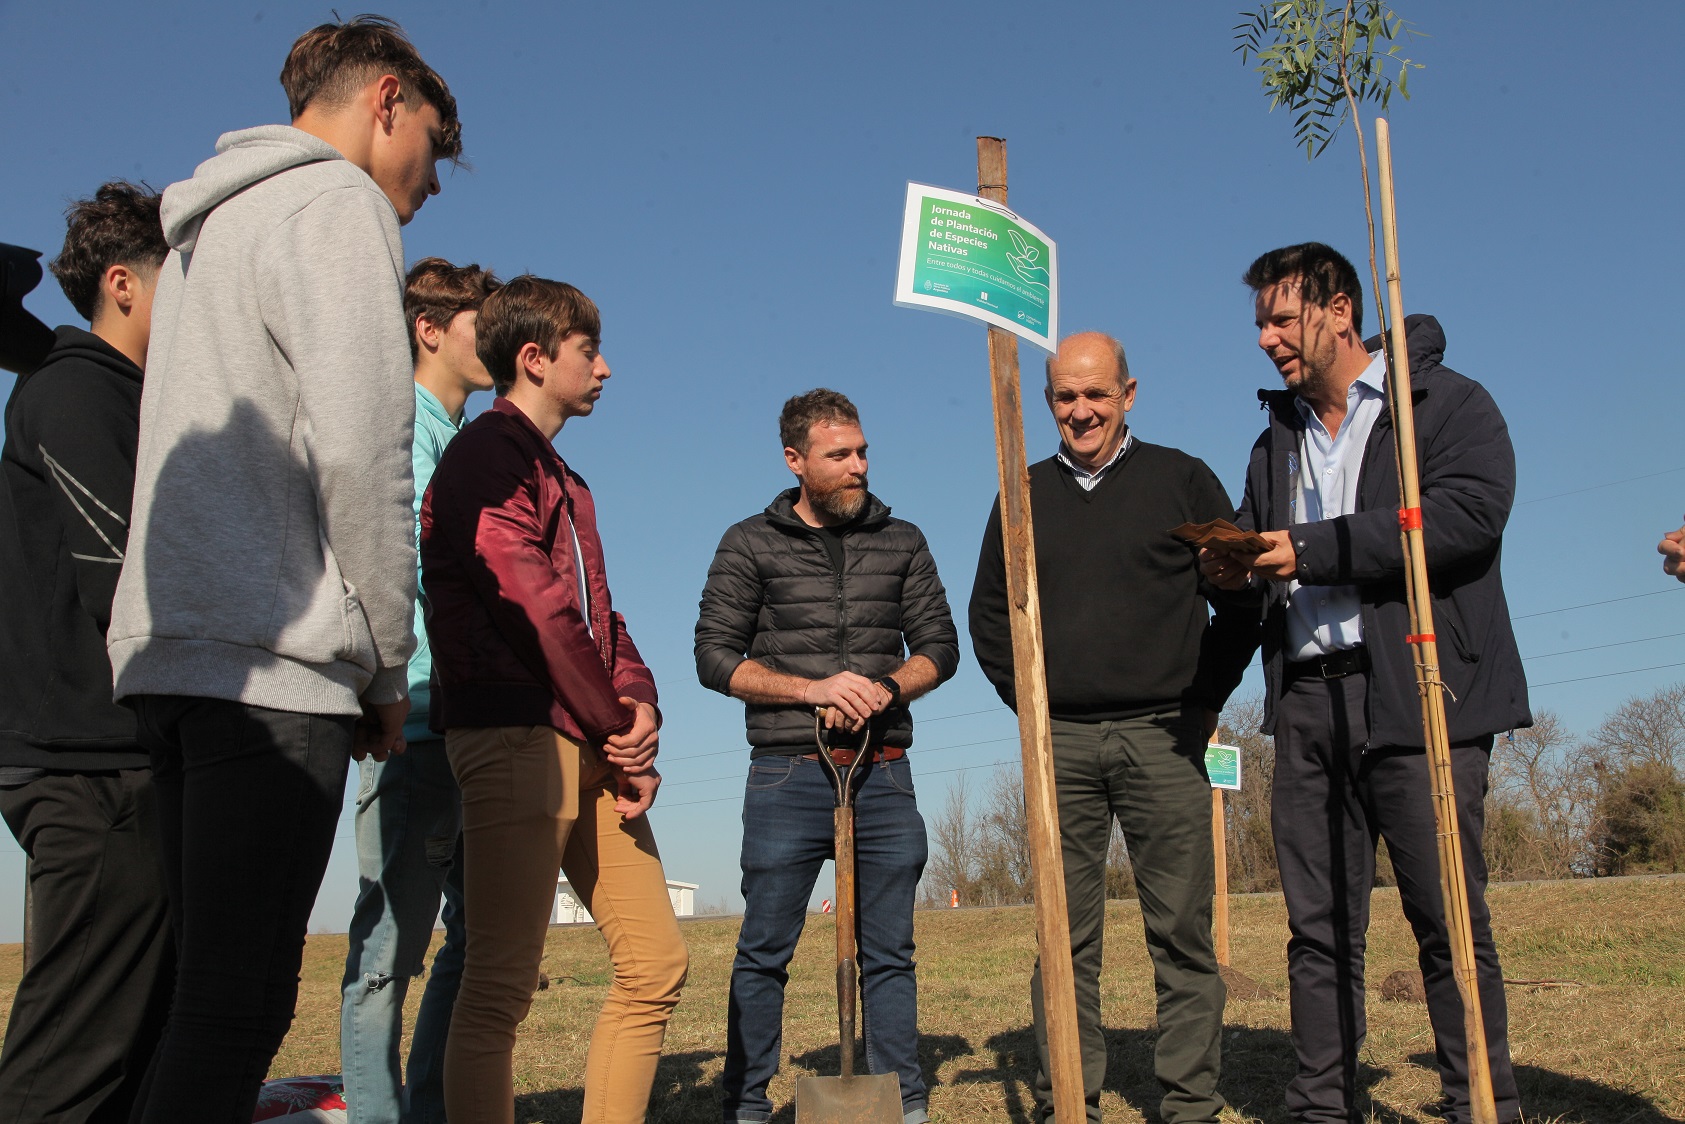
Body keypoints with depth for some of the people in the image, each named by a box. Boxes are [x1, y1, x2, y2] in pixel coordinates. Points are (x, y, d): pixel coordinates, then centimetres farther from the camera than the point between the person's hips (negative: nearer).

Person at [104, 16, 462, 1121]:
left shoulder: (207, 224, 27)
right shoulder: (338, 203, -1)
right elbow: (359, 448, -14)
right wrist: (388, 662, -5)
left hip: (167, 654, 10)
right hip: (273, 663, -9)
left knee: (217, 994, 12)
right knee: (238, 1007, -10)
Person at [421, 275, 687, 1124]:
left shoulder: (562, 480, 24)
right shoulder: (487, 454, -5)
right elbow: (537, 608, -13)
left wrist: (637, 703, 0)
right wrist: (620, 734, -8)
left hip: (588, 746, 9)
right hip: (518, 736, -9)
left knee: (655, 961, 7)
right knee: (499, 987, -7)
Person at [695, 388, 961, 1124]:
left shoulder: (901, 542, 12)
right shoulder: (750, 545, 5)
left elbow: (939, 646, 10)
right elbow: (715, 656, -1)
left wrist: (884, 688, -10)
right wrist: (812, 689, -13)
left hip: (883, 775, 2)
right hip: (787, 776, -2)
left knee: (889, 951, 6)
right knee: (765, 951, 2)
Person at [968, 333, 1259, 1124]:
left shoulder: (1181, 479, 5)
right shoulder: (1025, 495, 13)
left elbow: (1240, 602, 7)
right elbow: (989, 615, 20)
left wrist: (1202, 701, 1)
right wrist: (1029, 699, 9)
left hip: (1163, 739, -2)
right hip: (1060, 745, 2)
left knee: (1182, 934, 0)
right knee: (1065, 938, 3)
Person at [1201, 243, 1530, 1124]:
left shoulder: (1447, 403, 2)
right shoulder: (1278, 440, 22)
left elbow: (1472, 510, -15)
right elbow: (1256, 545, 24)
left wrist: (1312, 550, -16)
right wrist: (1235, 566, -2)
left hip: (1419, 694, -5)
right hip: (1307, 700, 6)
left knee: (1450, 922, -3)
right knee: (1319, 928, 6)